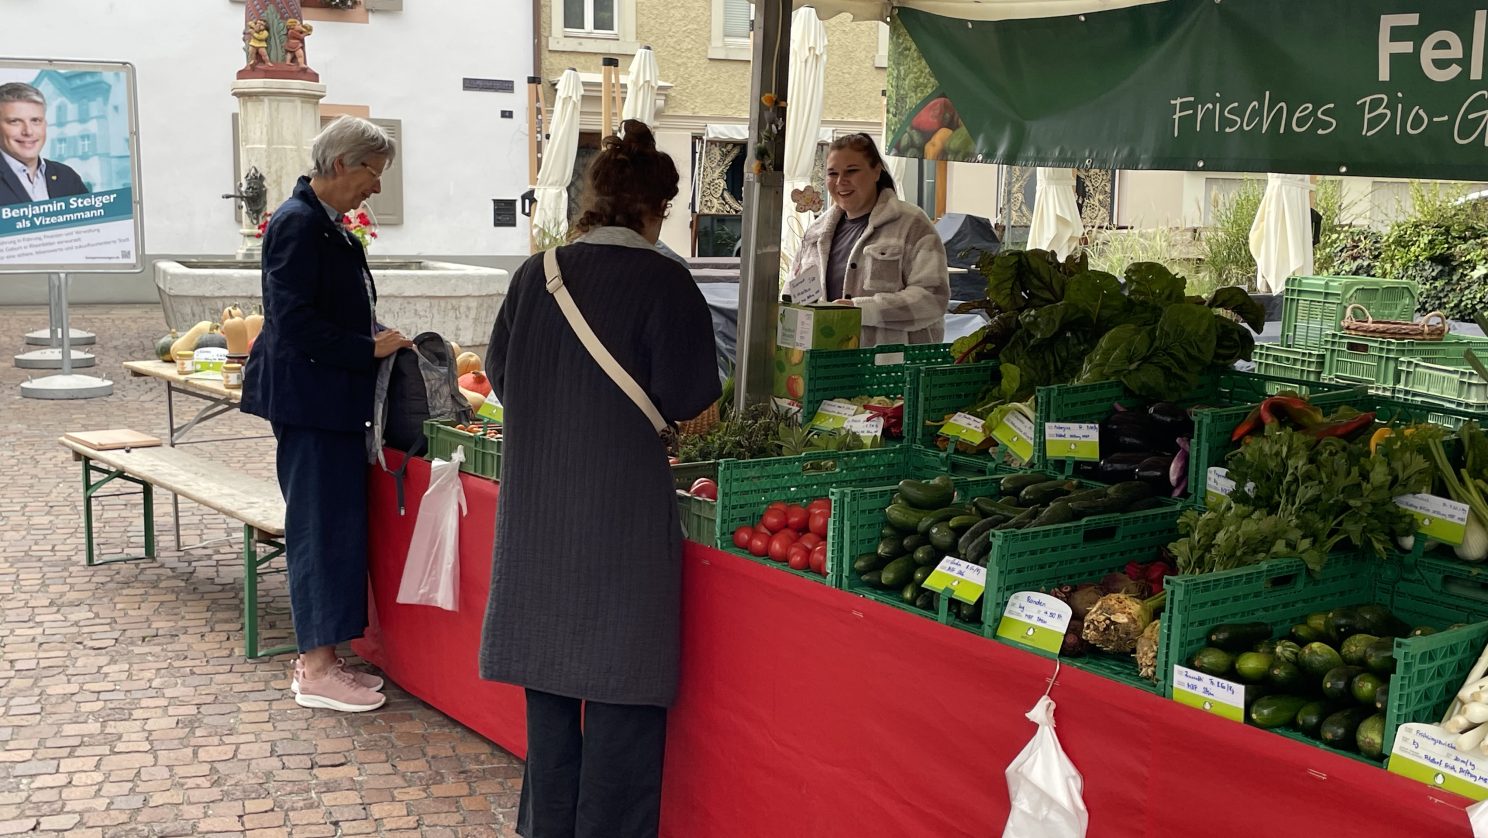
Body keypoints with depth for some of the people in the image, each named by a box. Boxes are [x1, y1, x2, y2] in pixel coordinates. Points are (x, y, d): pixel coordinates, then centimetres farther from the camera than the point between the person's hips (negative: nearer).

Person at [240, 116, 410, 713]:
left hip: (329, 400, 10)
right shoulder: (298, 223, -16)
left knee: (336, 524, 12)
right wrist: (370, 348, -17)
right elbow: (294, 323, -22)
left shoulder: (325, 224, 15)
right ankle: (317, 673, 3)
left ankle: (320, 657, 20)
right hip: (310, 399, -10)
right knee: (323, 525, -5)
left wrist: (378, 338, 7)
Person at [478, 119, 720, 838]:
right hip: (625, 507, -5)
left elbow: (500, 373, 10)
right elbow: (686, 397, -12)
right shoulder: (662, 280, -11)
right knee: (621, 681, 5)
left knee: (549, 670, 17)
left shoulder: (537, 273, 2)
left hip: (537, 503, 6)